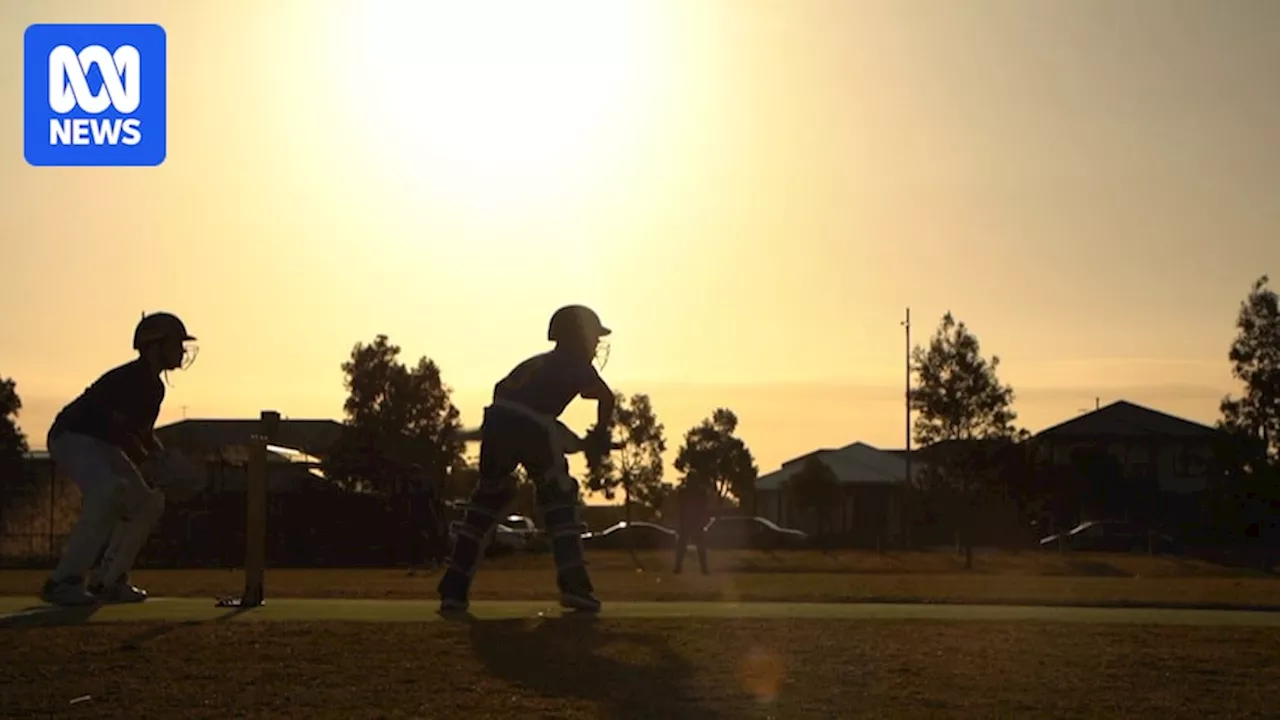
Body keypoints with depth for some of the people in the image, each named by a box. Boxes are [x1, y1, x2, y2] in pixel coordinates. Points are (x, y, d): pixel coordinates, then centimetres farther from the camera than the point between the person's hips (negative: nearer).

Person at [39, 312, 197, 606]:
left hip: (102, 446, 11)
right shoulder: (129, 379, -22)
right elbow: (118, 431, -28)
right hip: (71, 437, -11)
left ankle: (107, 580, 10)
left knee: (149, 500, 4)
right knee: (111, 491, -33)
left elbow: (143, 431, 18)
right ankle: (63, 581, -29)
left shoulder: (154, 386, 9)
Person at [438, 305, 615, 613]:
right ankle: (574, 586, -1)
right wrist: (599, 435, 20)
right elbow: (606, 396, 6)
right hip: (534, 428, -5)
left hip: (496, 421, 5)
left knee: (485, 503, 16)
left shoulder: (536, 363, 33)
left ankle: (453, 590, 11)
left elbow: (501, 389, 28)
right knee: (560, 503, 10)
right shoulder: (576, 364, 17)